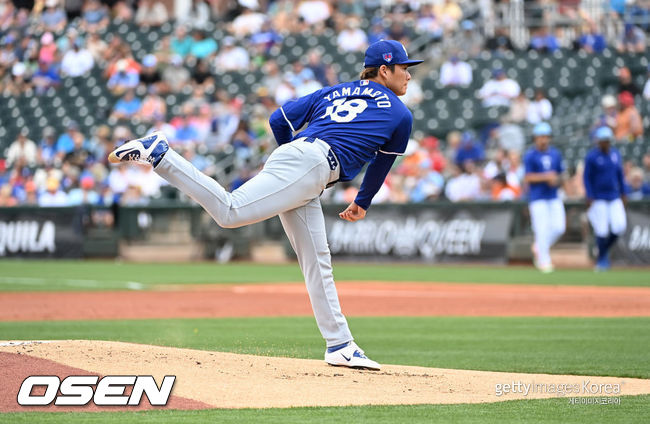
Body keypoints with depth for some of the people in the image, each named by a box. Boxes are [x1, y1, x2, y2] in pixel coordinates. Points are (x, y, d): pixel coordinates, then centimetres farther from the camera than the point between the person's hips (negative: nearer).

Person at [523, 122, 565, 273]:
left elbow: (560, 174, 17)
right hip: (537, 198, -5)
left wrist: (556, 180, -6)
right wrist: (546, 177, -21)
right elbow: (528, 177, -9)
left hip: (554, 197, 5)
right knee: (542, 230, -9)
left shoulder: (555, 154, 12)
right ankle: (544, 261, 1)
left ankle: (539, 247, 21)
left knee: (559, 227, -4)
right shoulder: (530, 156, -3)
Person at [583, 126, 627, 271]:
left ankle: (605, 249, 16)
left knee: (619, 226, -8)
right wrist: (589, 198, -14)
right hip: (598, 198, -4)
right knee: (602, 230, -7)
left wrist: (623, 194, 12)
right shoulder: (591, 157, -8)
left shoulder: (615, 154, 8)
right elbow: (586, 177, -7)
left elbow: (620, 175, 15)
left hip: (614, 197, 5)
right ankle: (602, 259, 8)